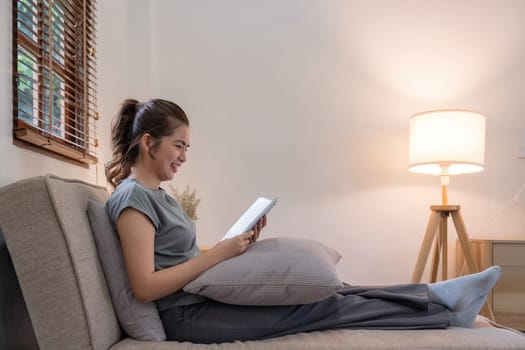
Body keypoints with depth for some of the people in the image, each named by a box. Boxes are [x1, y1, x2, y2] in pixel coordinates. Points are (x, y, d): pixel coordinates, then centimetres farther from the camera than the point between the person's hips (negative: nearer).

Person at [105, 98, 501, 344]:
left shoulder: (158, 195, 13)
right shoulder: (132, 197, -16)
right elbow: (146, 286, -22)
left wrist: (236, 244, -2)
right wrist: (219, 252, -20)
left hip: (203, 298, 8)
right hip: (186, 315, -8)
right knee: (319, 306, -10)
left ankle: (437, 294, 6)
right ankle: (449, 312, 3)